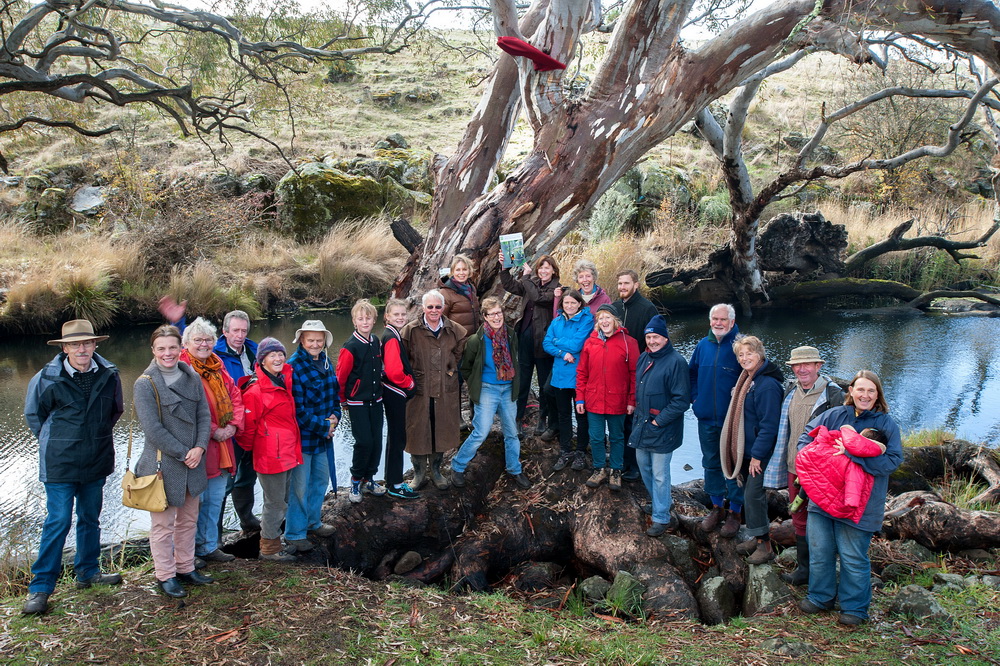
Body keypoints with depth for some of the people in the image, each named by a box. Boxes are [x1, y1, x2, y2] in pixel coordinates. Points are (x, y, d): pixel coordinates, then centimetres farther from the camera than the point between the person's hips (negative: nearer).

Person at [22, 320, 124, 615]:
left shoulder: (109, 375, -3)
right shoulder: (47, 379, -12)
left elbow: (115, 410, 15)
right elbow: (33, 415, 4)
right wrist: (54, 442, 7)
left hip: (97, 462, 4)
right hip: (60, 464, -4)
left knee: (90, 519, 16)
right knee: (58, 522, -4)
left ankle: (88, 572, 32)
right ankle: (40, 586, 7)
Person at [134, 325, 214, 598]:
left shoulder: (193, 378, 5)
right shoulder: (145, 384, -11)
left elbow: (204, 415, 4)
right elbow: (153, 429, -15)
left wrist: (199, 448, -11)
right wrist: (183, 454, -14)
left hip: (193, 461, 6)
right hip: (162, 464, -5)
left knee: (188, 519, 16)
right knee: (163, 524, 4)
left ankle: (185, 568, 31)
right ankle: (164, 575, 19)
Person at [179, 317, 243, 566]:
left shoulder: (218, 367, 12)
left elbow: (235, 396, 13)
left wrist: (233, 425, -2)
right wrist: (212, 431, -15)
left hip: (221, 444, 8)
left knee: (215, 500, 16)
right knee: (194, 501, -1)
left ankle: (208, 546, 30)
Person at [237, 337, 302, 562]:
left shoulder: (284, 382, 9)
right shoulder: (255, 390, -18)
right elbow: (249, 426, -14)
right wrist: (249, 447, 0)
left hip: (287, 454, 9)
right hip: (270, 456, -8)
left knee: (282, 501, 18)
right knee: (275, 502, 3)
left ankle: (273, 542, 33)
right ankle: (269, 548, 18)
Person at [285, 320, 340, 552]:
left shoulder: (325, 362, 7)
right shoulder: (294, 367, -18)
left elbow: (335, 391, 16)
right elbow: (298, 410, -20)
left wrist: (334, 415, -3)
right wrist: (323, 426, -15)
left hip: (323, 436, 8)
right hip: (302, 435, -8)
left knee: (321, 480, 20)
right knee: (299, 487, 0)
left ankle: (313, 522, 38)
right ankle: (295, 533, 14)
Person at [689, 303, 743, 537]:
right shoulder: (703, 344, 7)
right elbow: (692, 371, 20)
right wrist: (695, 397, 10)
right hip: (706, 416, 5)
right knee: (711, 463, 15)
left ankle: (735, 512, 19)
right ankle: (717, 507, 30)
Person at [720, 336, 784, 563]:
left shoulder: (768, 384, -19)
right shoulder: (747, 380, 10)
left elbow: (769, 424, -21)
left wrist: (757, 455, -20)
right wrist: (744, 454, 16)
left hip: (760, 452, -9)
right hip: (746, 451, 9)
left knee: (753, 496, -5)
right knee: (750, 495, 15)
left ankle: (765, 545, 6)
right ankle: (756, 539, 27)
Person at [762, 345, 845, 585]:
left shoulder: (833, 395, -13)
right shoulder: (790, 390, 6)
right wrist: (782, 463, 18)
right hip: (794, 467, 6)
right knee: (799, 520, 15)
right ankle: (803, 568, 29)